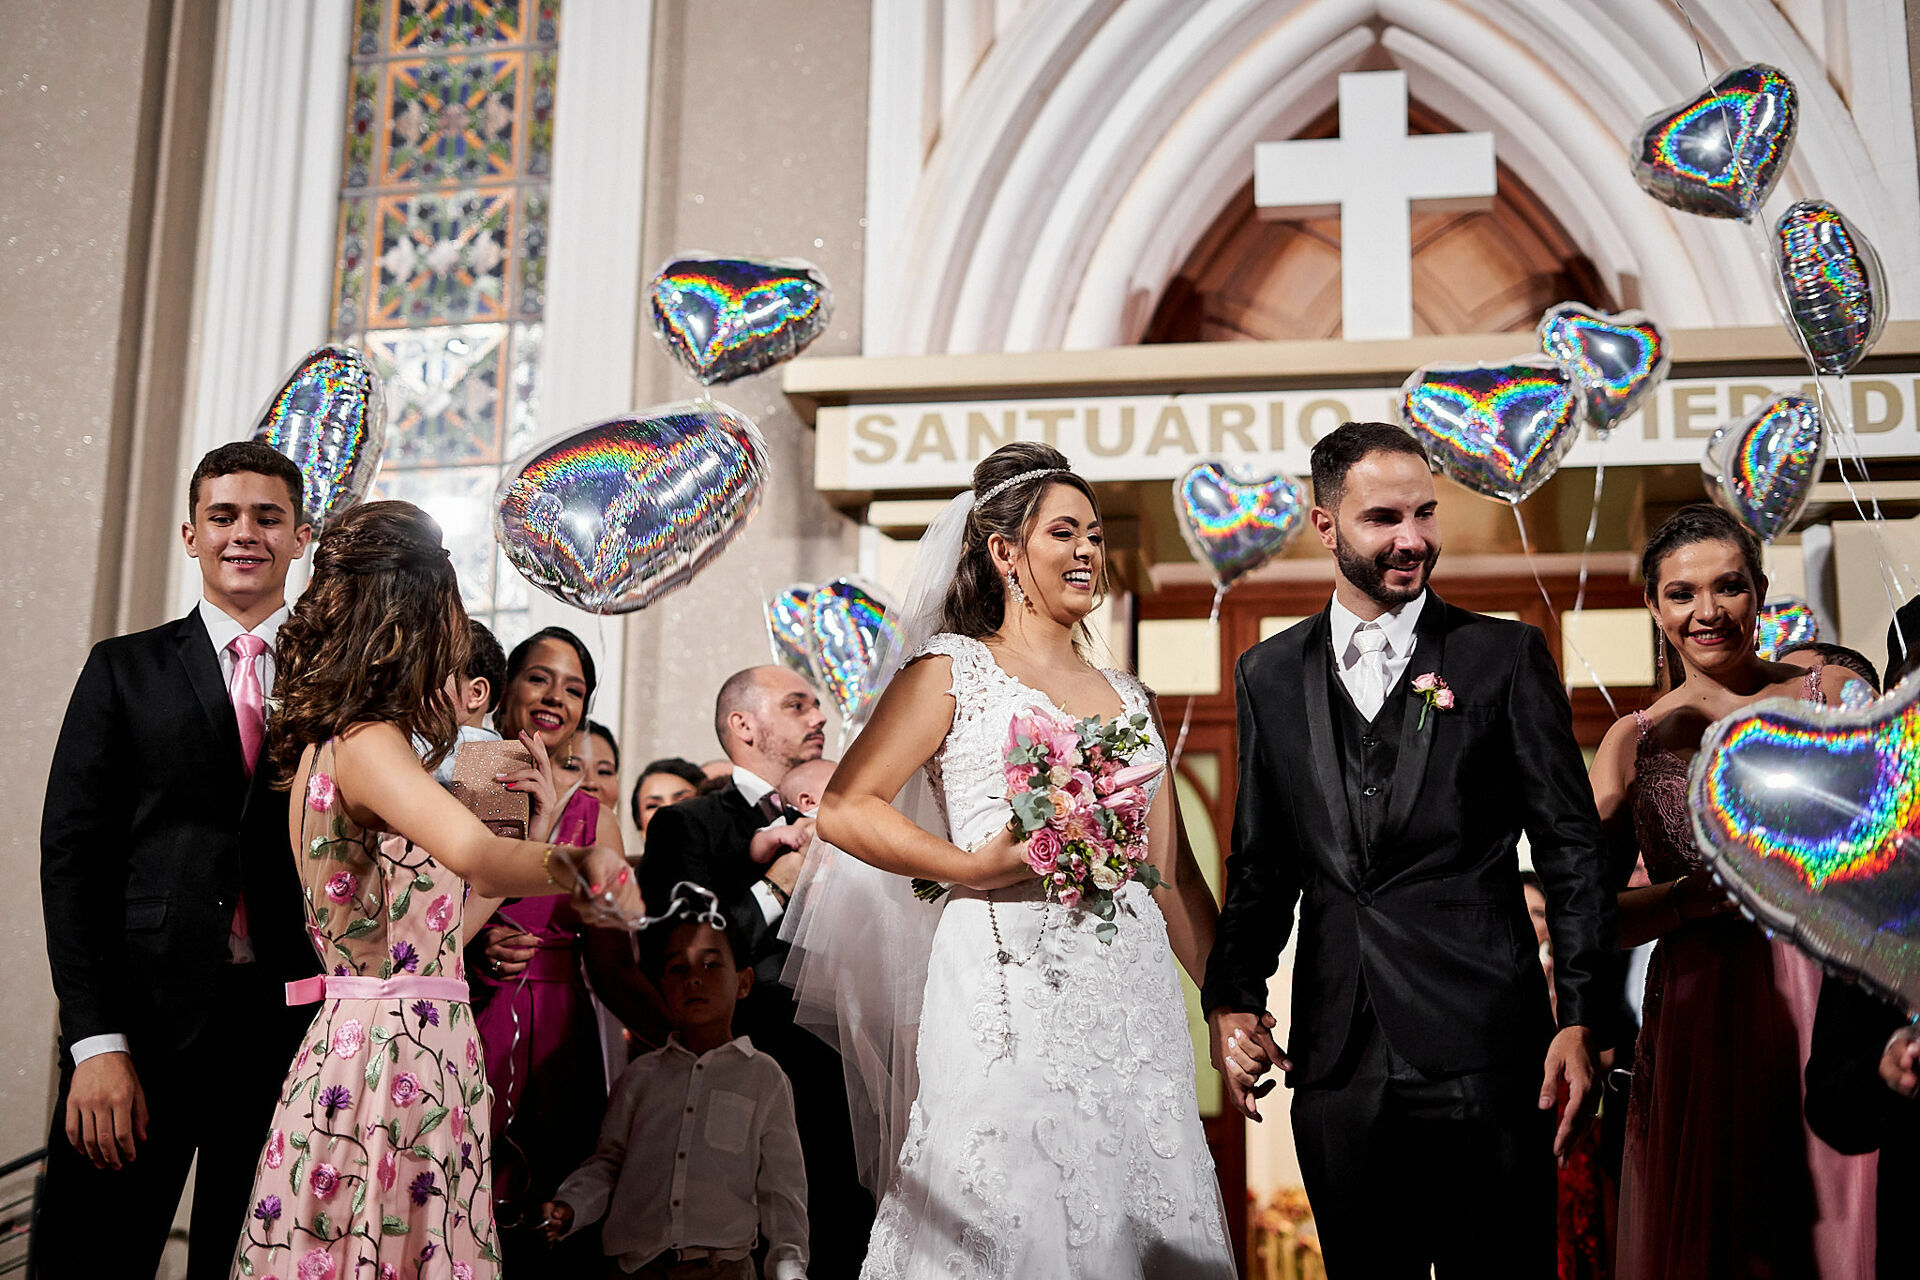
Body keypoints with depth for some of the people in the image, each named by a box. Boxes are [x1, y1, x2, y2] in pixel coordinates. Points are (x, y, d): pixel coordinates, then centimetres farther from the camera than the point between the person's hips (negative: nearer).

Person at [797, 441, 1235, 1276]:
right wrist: (970, 867, -14)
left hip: (1132, 995, 5)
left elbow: (1173, 873, 17)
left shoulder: (1129, 698, 18)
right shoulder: (953, 668, 3)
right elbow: (844, 809, -6)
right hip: (1013, 989, -5)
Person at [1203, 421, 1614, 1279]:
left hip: (1483, 1048, -3)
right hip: (1337, 1059, 3)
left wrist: (1581, 1020, -7)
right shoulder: (1270, 676, 10)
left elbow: (1572, 847, 0)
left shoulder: (1506, 655, 2)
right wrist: (1232, 999, 2)